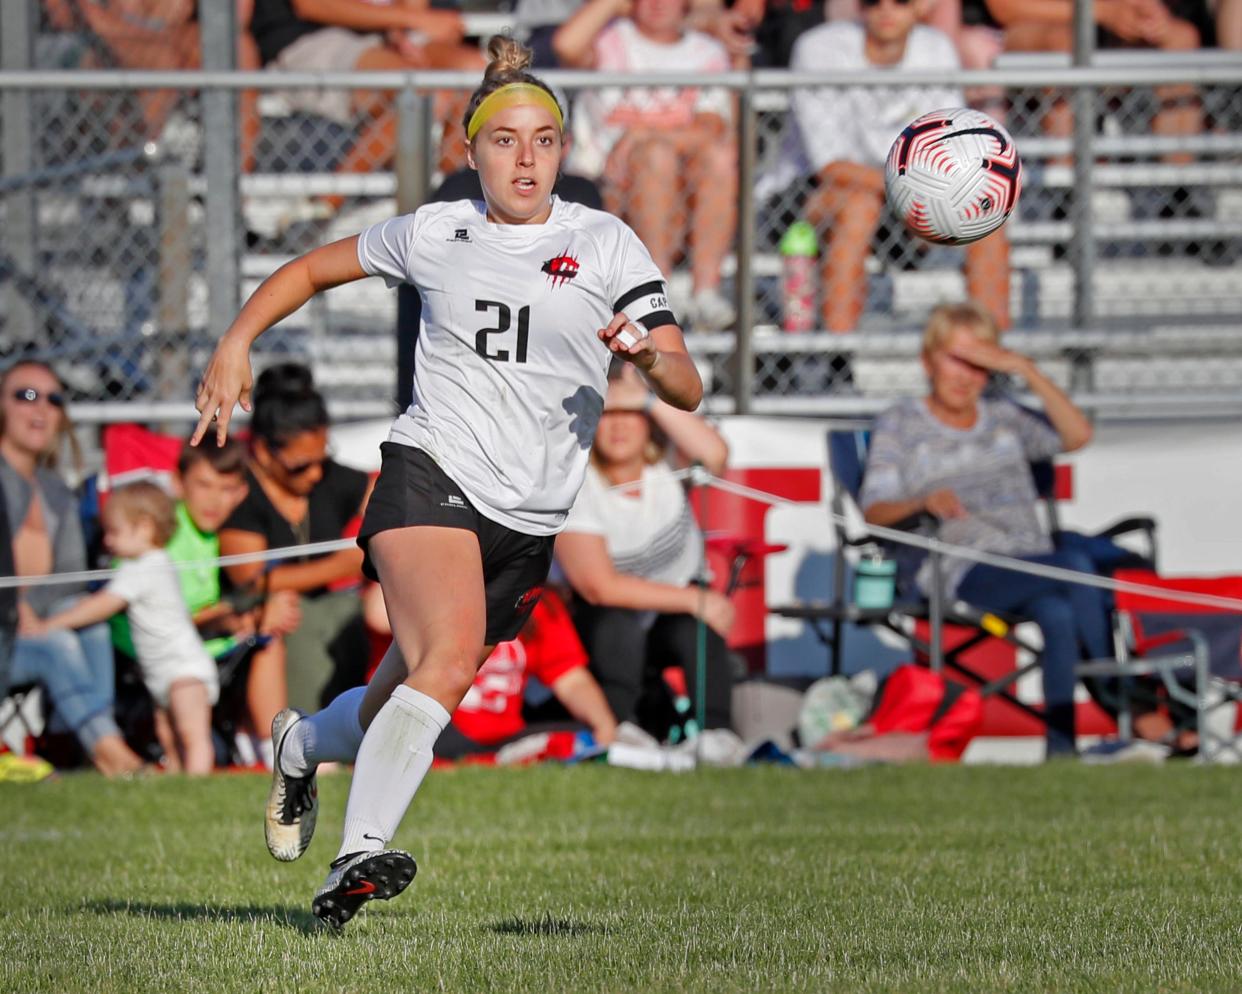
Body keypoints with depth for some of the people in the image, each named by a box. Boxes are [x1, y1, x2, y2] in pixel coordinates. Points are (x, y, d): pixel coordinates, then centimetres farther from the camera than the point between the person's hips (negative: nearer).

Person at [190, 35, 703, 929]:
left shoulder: (607, 245, 4)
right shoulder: (435, 234, 7)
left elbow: (686, 390, -2)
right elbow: (314, 269, 24)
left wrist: (652, 354, -25)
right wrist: (237, 343, 10)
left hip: (531, 522, 2)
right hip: (432, 478, -2)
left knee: (398, 709, 11)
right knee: (448, 661, -30)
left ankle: (301, 745, 45)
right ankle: (361, 856, -36)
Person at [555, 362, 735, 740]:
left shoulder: (665, 461, -13)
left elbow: (713, 454, -37)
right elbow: (599, 586, -23)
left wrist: (648, 398, -39)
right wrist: (695, 600, -24)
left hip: (676, 609, 2)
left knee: (698, 632, -31)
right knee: (615, 625, -35)